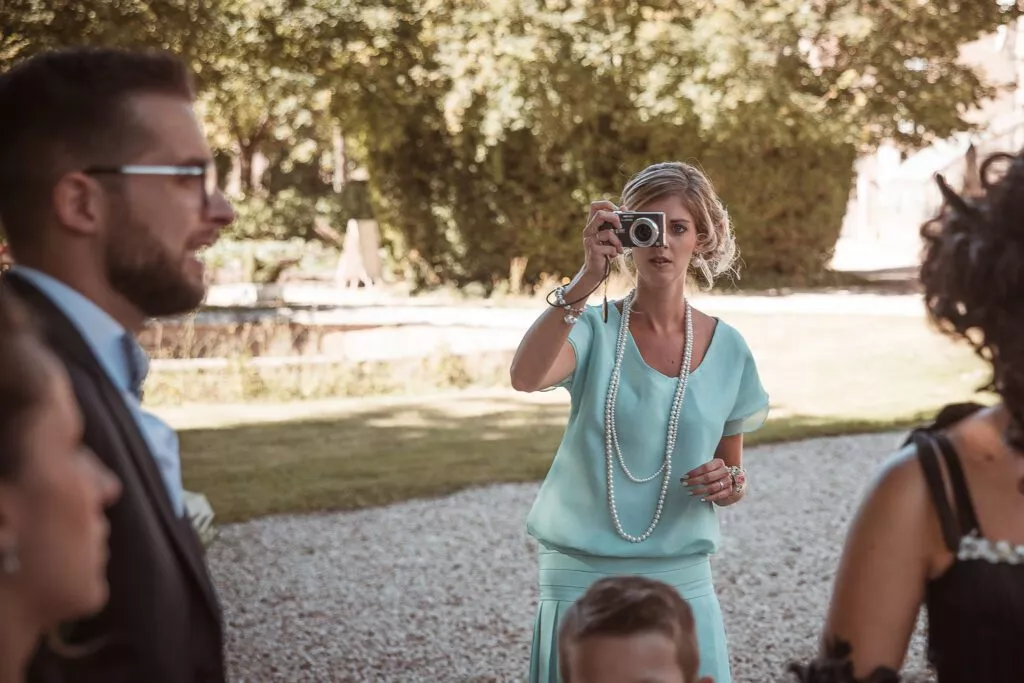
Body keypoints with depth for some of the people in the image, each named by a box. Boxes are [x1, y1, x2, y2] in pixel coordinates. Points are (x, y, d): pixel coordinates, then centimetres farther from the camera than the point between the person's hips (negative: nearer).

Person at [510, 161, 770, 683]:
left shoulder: (726, 349, 3)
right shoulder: (594, 330, -6)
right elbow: (526, 377, -28)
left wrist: (729, 484, -9)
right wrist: (587, 278, -34)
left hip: (681, 581, 2)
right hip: (581, 578, -2)